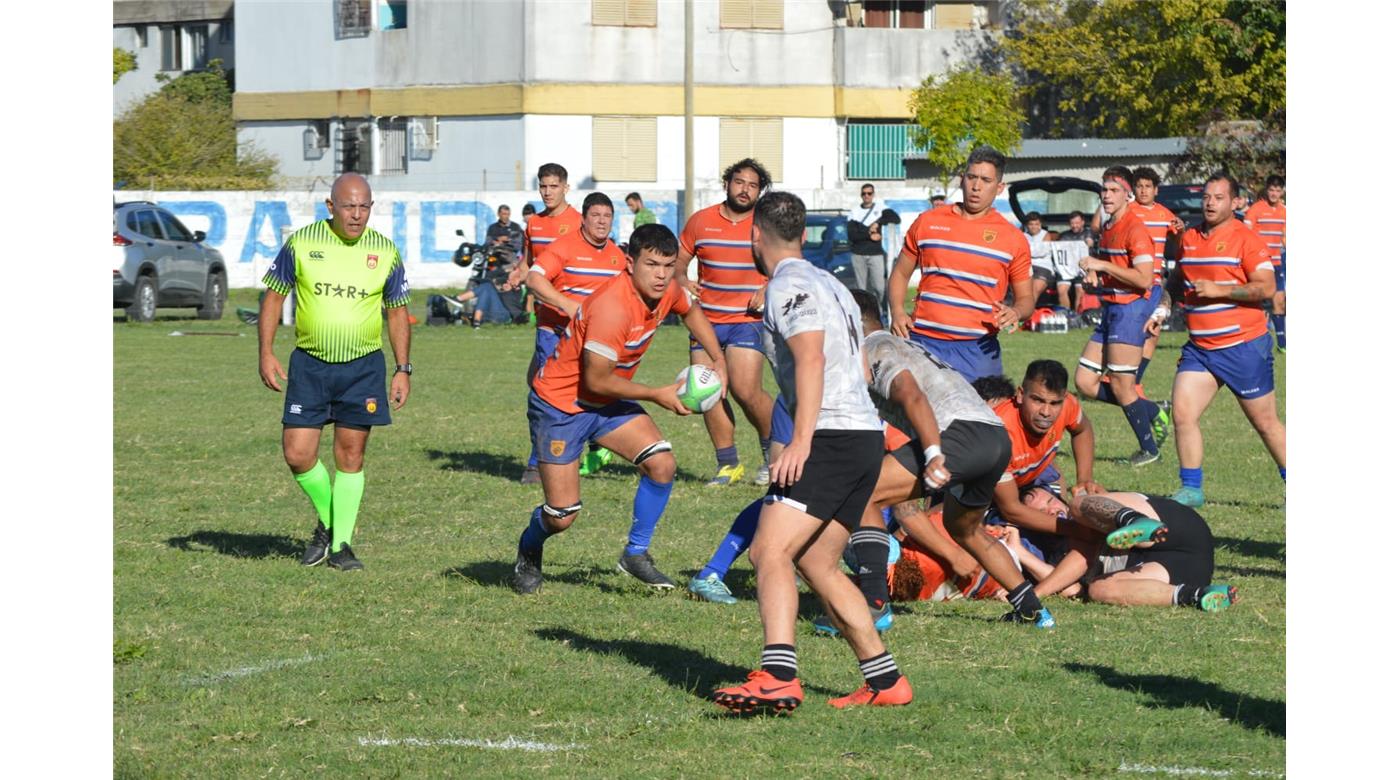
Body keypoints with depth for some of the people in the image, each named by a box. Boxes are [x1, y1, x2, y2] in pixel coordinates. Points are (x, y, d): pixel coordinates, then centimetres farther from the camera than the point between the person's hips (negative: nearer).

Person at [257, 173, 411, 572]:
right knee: (297, 453, -5)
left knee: (351, 454, 1)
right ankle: (326, 522, 20)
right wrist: (265, 352, -4)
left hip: (363, 366, 0)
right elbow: (274, 295, 4)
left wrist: (403, 370, 4)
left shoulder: (385, 252, -1)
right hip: (309, 363, 0)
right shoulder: (301, 243, -4)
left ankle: (340, 543, 11)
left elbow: (397, 312, 8)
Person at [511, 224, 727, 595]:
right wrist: (657, 395, -17)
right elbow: (596, 380, -26)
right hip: (559, 403, -8)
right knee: (562, 516, -6)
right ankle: (529, 552, 30)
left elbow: (691, 312, 20)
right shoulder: (612, 307, -33)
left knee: (662, 464, -14)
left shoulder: (666, 292, -7)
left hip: (608, 404, 8)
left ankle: (636, 553, 5)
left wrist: (717, 360, 8)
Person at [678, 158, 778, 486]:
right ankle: (727, 463, 13)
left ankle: (773, 451, 9)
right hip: (705, 319, 3)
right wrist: (683, 282, -5)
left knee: (746, 391, -16)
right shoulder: (700, 221, 6)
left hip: (748, 320, -3)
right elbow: (679, 261, 16)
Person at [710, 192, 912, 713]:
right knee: (817, 565, 15)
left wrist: (801, 442, -25)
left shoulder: (790, 286, -6)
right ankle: (885, 681, 17)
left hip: (832, 437, -10)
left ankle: (778, 679, -36)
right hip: (865, 435, 10)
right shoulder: (829, 284, 23)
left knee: (770, 552, -19)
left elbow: (811, 360, -19)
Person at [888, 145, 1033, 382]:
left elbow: (1025, 298, 11)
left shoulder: (1013, 239, 6)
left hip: (977, 350, -1)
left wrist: (1015, 312, -13)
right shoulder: (927, 222, 10)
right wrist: (897, 311, -1)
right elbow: (900, 273, 18)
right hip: (923, 342, 1)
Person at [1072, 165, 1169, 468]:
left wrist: (1103, 266, -19)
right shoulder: (1107, 228, 15)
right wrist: (1094, 274, 7)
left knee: (1121, 387, -5)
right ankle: (1153, 412, 18)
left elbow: (1144, 278, -22)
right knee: (1084, 382, 7)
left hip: (1131, 310, -10)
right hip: (1111, 310, 10)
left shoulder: (1135, 230, -14)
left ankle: (1149, 450, 10)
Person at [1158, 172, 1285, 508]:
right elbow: (1179, 278, 27)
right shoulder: (1189, 238, 10)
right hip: (1199, 347, 6)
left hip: (1243, 346, -6)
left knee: (1265, 422, 3)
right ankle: (1191, 489, 4)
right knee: (1182, 413, -6)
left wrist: (1219, 290, -22)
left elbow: (1266, 288, -17)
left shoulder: (1245, 239, -9)